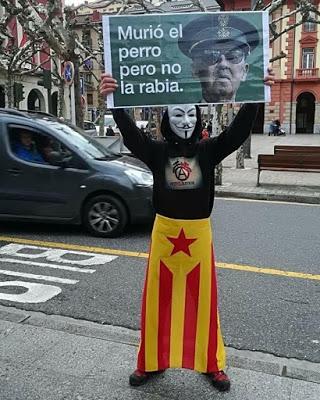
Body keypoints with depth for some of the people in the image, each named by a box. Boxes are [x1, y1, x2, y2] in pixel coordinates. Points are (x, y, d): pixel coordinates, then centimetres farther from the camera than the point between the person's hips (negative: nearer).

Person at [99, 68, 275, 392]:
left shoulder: (208, 150, -2)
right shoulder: (157, 151, -4)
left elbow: (239, 129, -14)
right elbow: (130, 133, -19)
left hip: (199, 234, 0)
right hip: (164, 232, 0)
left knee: (203, 300, 12)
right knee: (158, 301, 11)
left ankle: (212, 364, 30)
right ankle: (151, 363, 31)